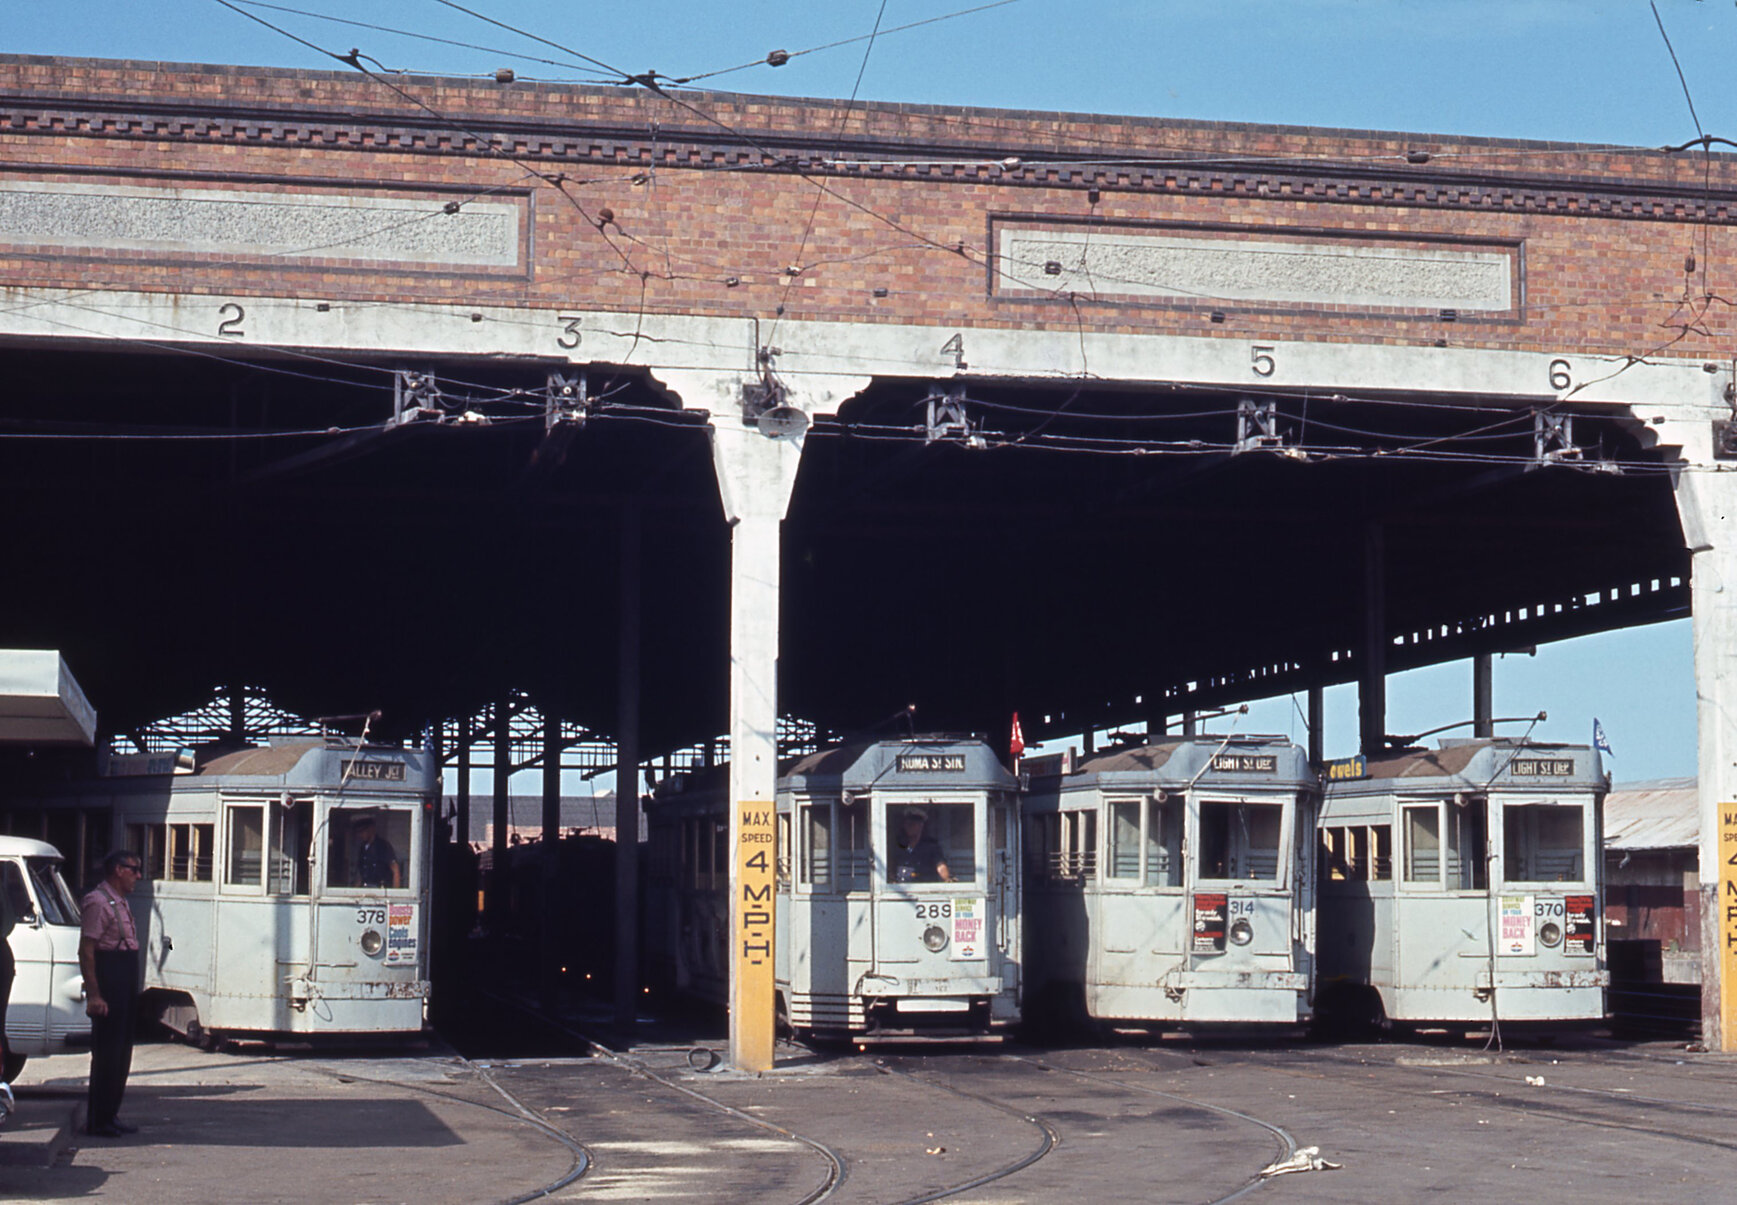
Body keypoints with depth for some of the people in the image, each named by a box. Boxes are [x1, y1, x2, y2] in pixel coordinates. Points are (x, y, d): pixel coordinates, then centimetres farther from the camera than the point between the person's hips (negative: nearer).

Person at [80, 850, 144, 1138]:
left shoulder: (121, 903, 17)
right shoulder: (98, 903, -13)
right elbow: (86, 951, -18)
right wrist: (93, 994, -22)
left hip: (125, 987, 10)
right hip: (108, 986, -10)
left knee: (121, 1052, 12)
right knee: (106, 1054, -6)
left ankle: (111, 1115, 19)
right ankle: (98, 1121, -1)